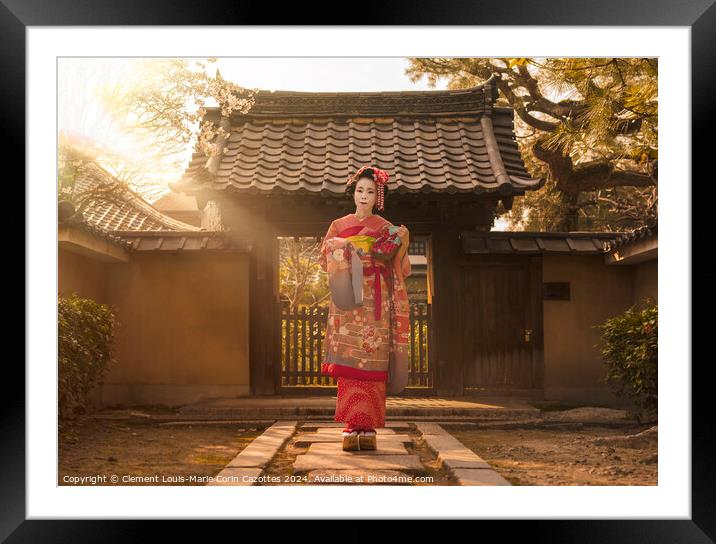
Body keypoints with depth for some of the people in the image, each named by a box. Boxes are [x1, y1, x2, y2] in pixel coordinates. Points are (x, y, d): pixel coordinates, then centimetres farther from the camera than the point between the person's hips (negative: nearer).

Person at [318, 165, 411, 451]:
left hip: (375, 303, -1)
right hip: (347, 303, 1)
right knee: (349, 361, -7)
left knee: (372, 363, -7)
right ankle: (351, 427, -6)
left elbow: (399, 268, 5)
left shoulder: (388, 229, 12)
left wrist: (401, 240, -9)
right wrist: (345, 259, -8)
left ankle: (368, 428, -5)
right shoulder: (338, 225, 16)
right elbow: (326, 259, 9)